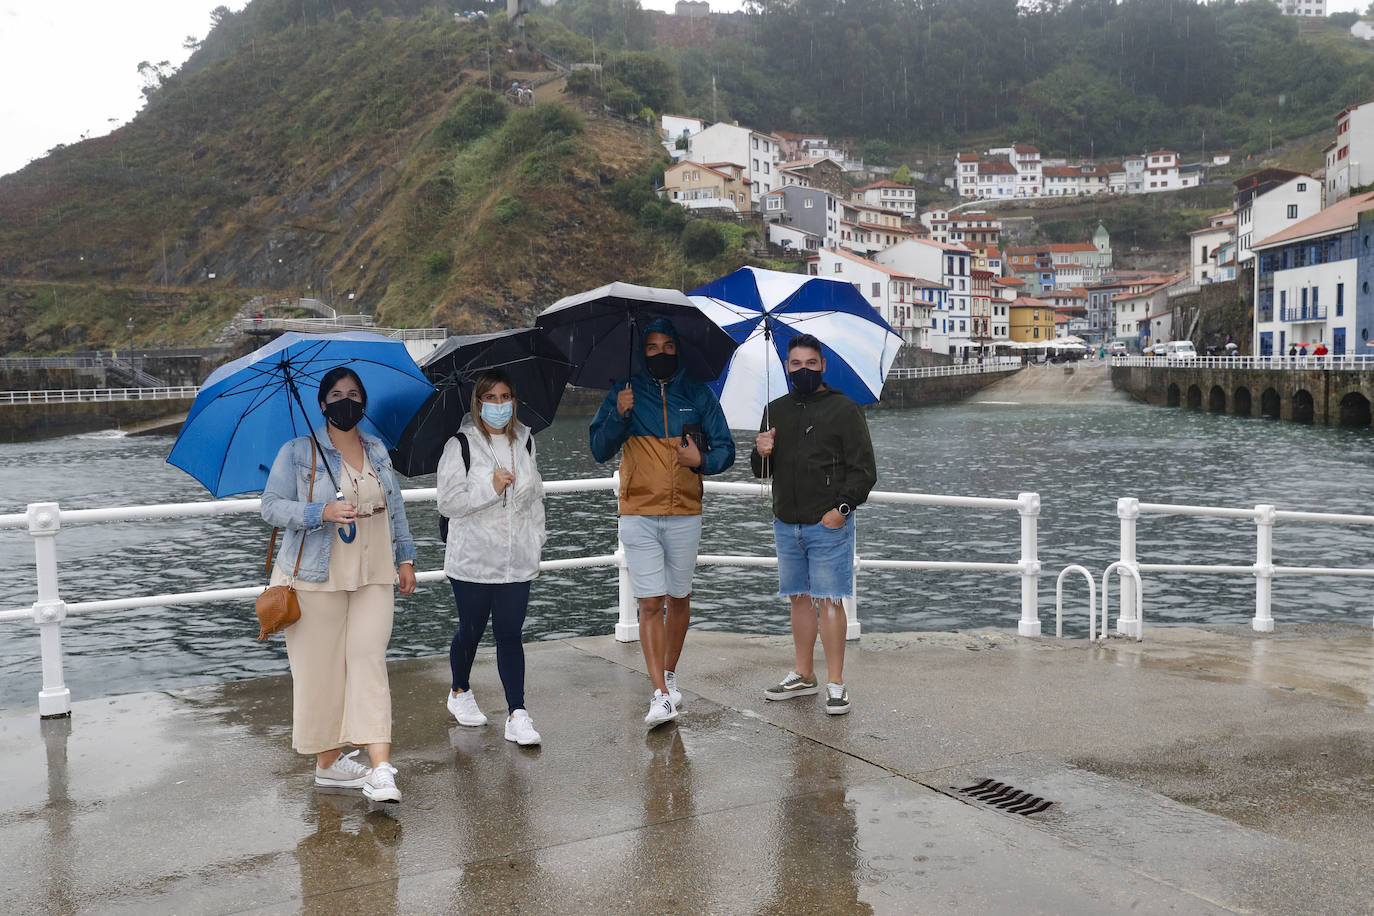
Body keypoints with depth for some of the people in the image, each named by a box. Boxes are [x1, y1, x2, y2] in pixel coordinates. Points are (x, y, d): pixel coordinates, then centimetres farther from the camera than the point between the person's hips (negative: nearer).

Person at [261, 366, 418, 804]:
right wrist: (323, 513, -19)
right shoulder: (298, 452, -1)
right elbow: (271, 507, -5)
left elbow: (395, 508, 20)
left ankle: (380, 768, -13)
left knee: (369, 658, -7)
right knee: (322, 667, 1)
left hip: (374, 577, 3)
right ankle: (327, 762, 18)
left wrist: (405, 557, 16)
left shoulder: (378, 451, 13)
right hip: (318, 577, -3)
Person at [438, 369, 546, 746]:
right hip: (473, 560, -3)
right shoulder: (460, 446, -5)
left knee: (510, 634, 1)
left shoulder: (524, 443, 10)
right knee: (471, 631, 10)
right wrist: (491, 488, -19)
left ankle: (517, 715, 1)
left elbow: (535, 496, 19)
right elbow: (447, 502, -10)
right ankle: (460, 693, 35)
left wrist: (535, 541, 11)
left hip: (518, 562, 3)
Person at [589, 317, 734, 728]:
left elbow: (725, 449, 8)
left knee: (678, 599, 10)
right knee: (650, 603, -8)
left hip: (685, 514, 2)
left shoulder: (697, 394, 7)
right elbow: (599, 450, 2)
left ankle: (669, 674, 30)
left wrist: (702, 460, -14)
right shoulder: (624, 394, 5)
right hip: (638, 515, -1)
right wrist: (619, 416, -15)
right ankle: (661, 695, -8)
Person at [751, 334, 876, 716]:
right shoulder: (776, 410, 14)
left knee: (829, 600, -5)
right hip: (786, 524, 5)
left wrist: (843, 506, -15)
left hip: (829, 524, -5)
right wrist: (761, 453, -4)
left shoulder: (844, 409, -2)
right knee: (799, 598, 12)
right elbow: (763, 471, 18)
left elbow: (864, 469, -4)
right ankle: (804, 676, 22)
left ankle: (836, 683, 2)